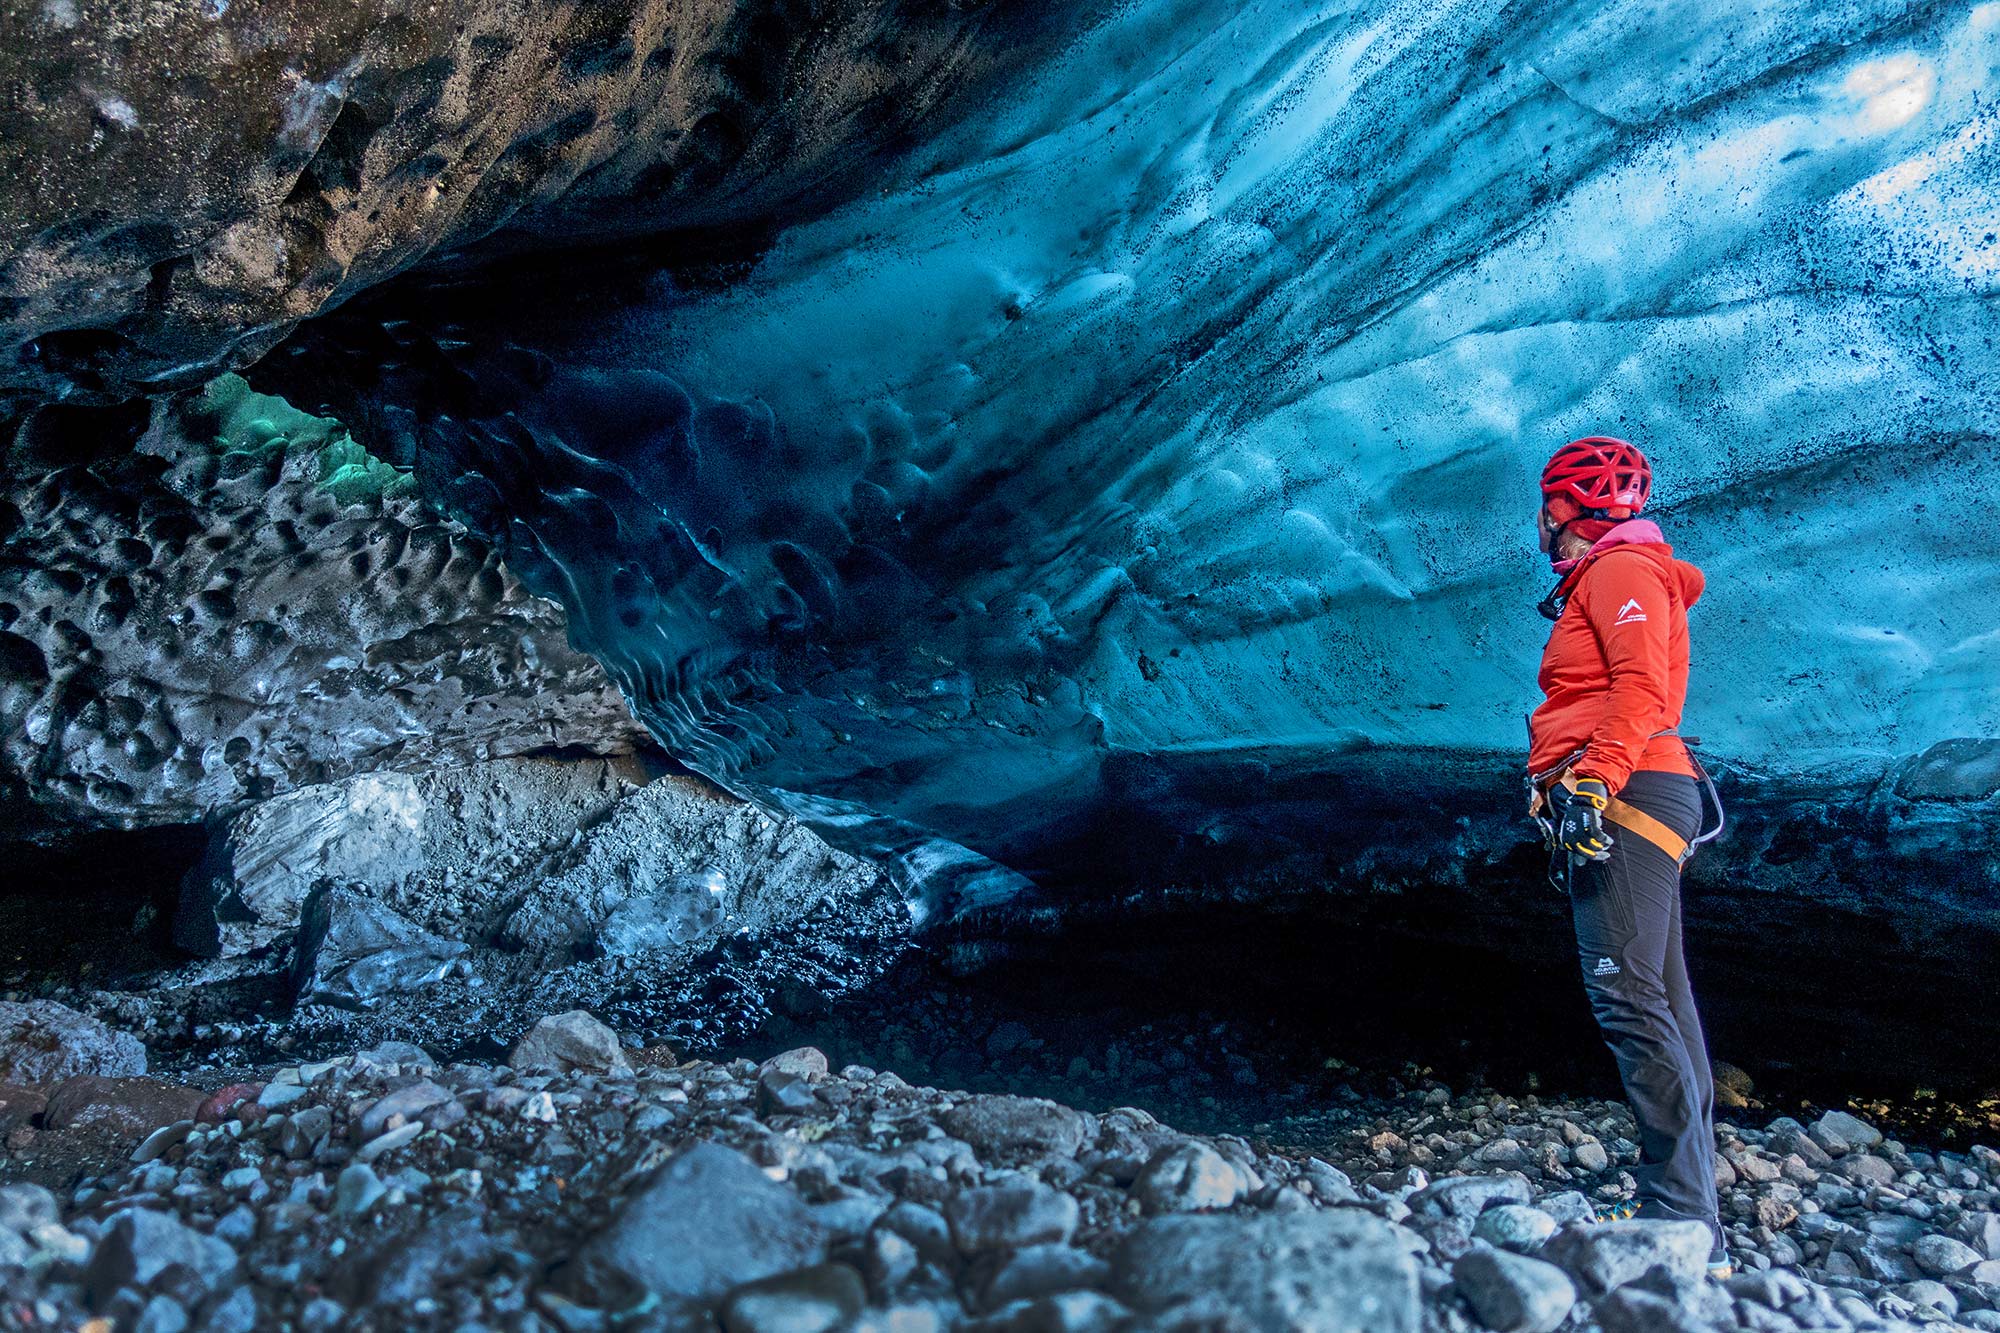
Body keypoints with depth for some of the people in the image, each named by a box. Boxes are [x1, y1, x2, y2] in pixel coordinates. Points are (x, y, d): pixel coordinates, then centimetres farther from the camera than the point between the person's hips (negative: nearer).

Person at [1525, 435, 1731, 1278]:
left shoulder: (1620, 568, -3)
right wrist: (1577, 790, 22)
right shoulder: (1598, 583, 27)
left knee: (1626, 997, -16)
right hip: (1624, 804, 11)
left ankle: (1684, 1218, -16)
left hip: (1624, 795, -11)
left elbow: (1643, 686, -17)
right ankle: (1690, 1205, 11)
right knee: (1660, 1003, 8)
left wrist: (1594, 782, -26)